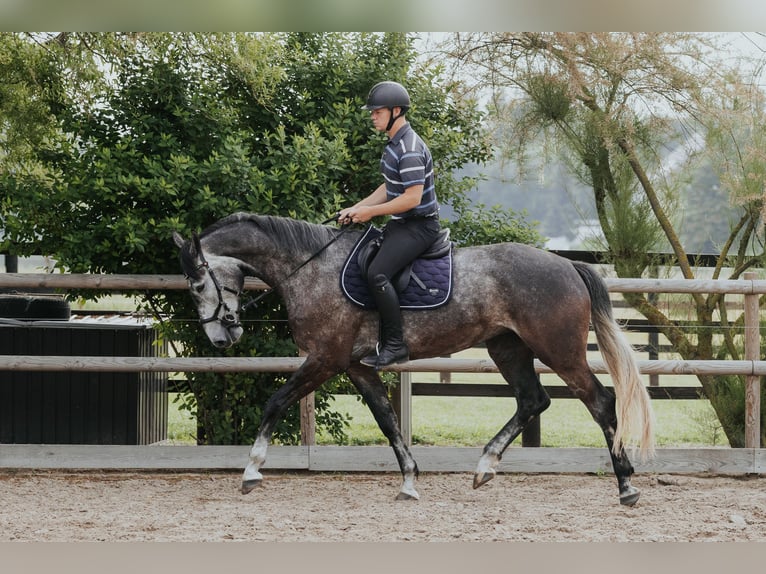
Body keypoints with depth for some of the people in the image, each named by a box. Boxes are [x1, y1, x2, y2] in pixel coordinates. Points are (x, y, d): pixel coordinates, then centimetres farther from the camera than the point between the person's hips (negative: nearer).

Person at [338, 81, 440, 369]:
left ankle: (395, 345, -20)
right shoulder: (394, 144, 12)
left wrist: (370, 211, -18)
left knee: (377, 273, -25)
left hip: (419, 225, -11)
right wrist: (356, 209, 11)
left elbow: (412, 198, -25)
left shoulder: (410, 150, -21)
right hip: (401, 224, 11)